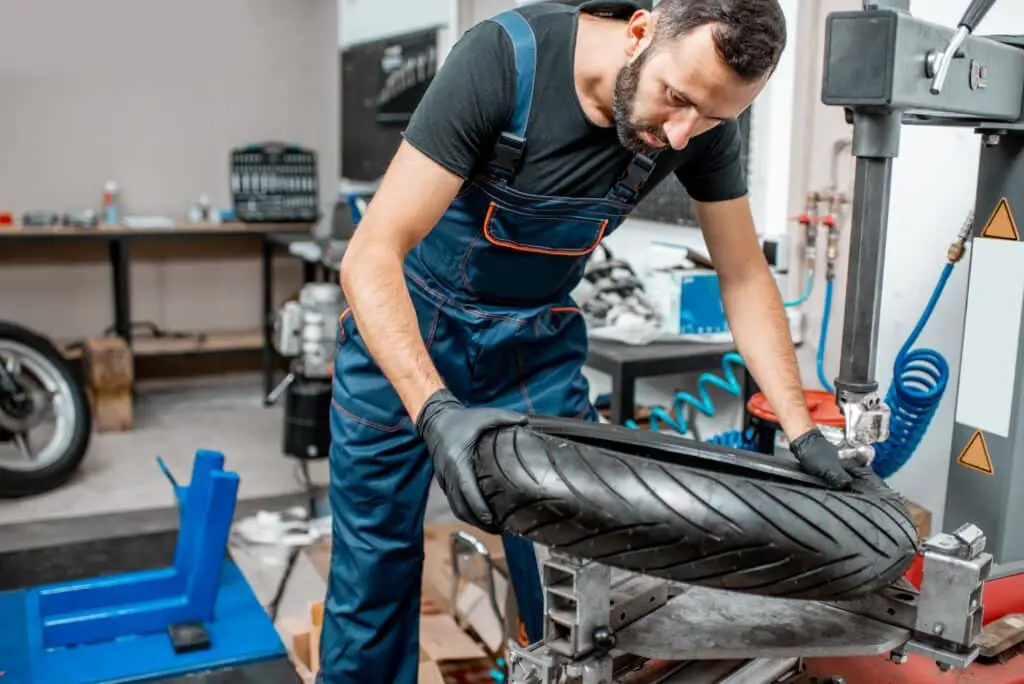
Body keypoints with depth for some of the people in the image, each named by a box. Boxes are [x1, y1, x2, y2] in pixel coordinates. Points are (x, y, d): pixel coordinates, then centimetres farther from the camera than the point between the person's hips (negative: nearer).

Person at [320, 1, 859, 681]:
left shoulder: (703, 123, -15)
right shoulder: (504, 57, -29)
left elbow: (745, 276, -3)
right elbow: (372, 255, -31)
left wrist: (802, 429, -10)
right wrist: (435, 412, -43)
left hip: (538, 342, 3)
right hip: (404, 328, -3)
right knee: (375, 571, 2)